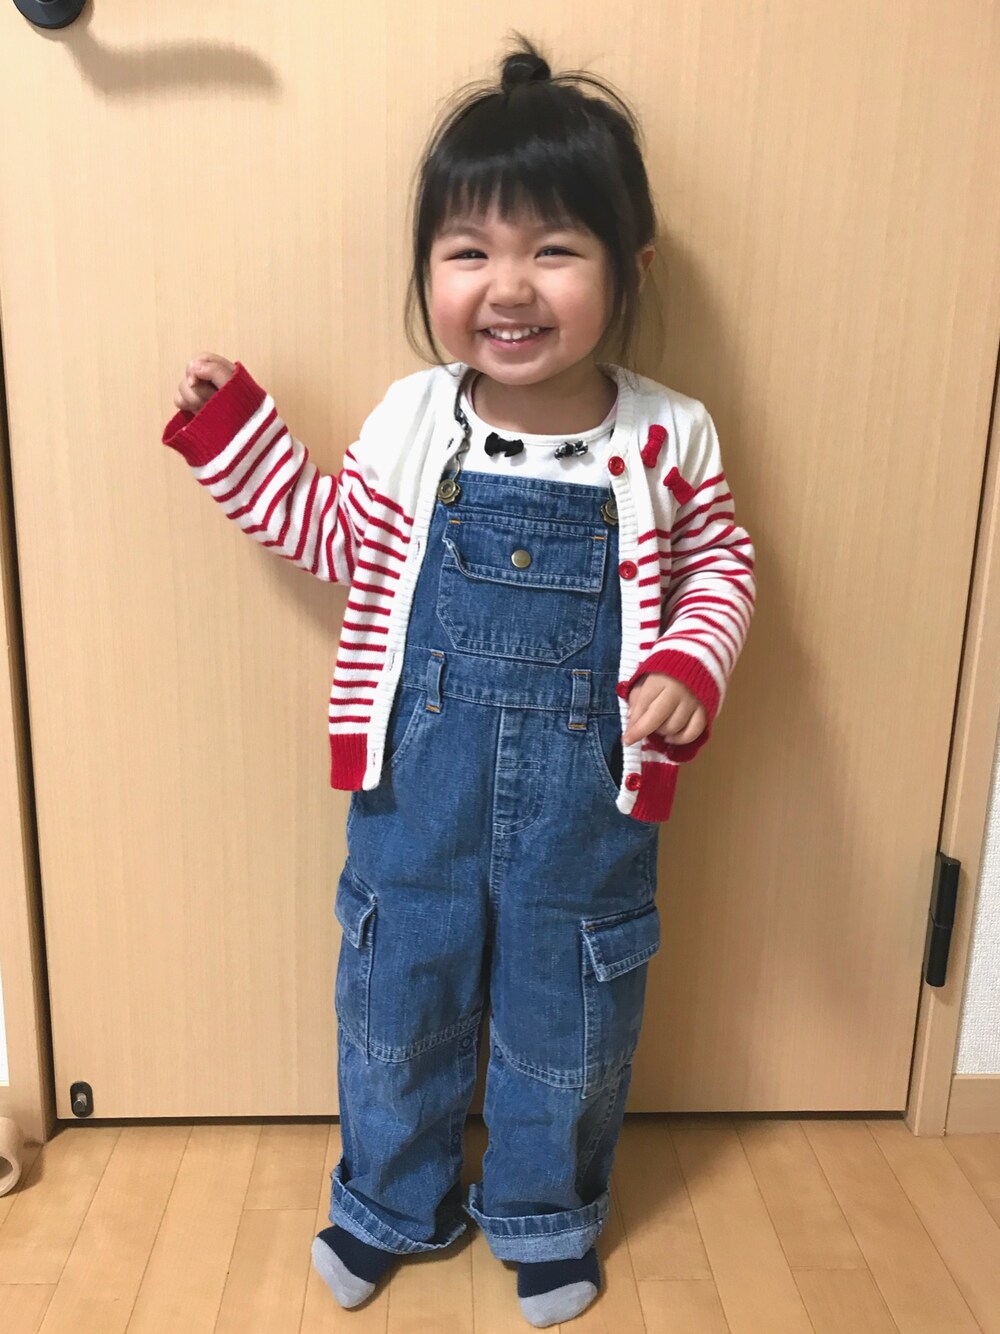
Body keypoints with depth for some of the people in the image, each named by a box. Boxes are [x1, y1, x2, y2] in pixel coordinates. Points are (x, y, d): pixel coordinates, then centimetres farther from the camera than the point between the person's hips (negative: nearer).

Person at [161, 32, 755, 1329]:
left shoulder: (666, 438, -10)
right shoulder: (410, 423, -7)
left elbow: (721, 564, 4)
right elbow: (337, 536, 8)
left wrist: (690, 665, -14)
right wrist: (233, 427, 1)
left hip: (586, 793, 0)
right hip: (423, 781, 1)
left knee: (567, 1024, 18)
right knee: (396, 1000, 18)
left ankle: (546, 1216, 49)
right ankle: (392, 1202, 49)